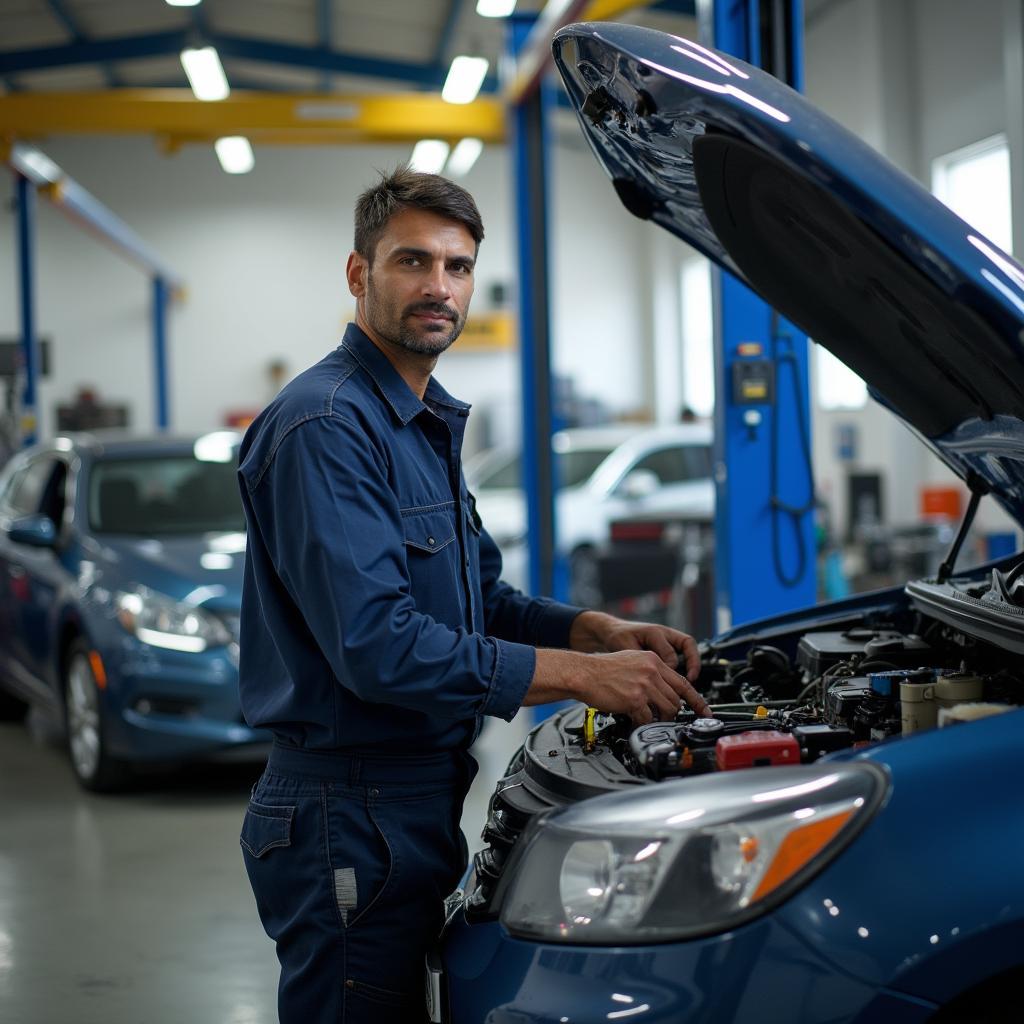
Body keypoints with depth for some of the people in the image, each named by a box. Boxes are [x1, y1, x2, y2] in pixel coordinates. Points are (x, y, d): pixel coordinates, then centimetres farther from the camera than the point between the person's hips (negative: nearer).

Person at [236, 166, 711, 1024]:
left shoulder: (427, 423, 16)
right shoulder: (325, 426, -17)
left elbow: (480, 598, 22)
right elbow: (377, 647, -25)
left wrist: (601, 632, 3)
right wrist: (582, 675, -22)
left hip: (419, 806, 10)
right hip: (349, 816, -10)